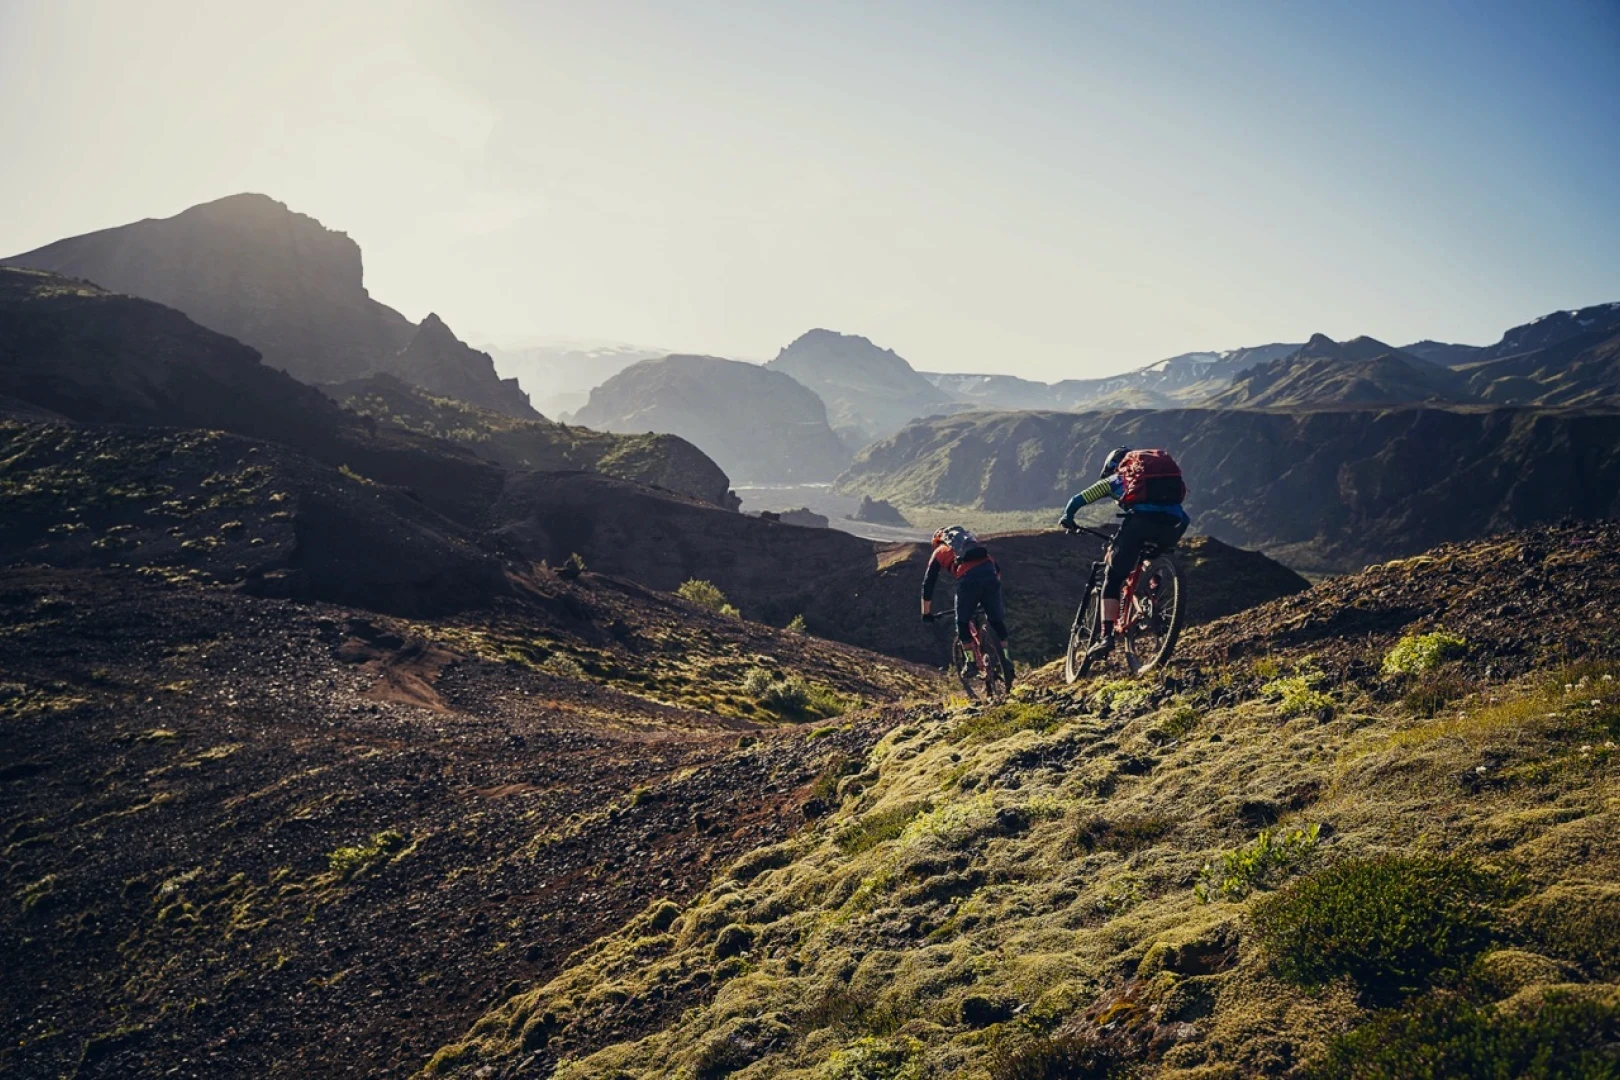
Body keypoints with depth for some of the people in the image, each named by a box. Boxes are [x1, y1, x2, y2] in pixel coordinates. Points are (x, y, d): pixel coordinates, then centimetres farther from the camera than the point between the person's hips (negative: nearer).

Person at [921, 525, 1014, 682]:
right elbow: (997, 569, 35)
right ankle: (1006, 659, 15)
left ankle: (971, 663, 14)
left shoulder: (939, 553, 28)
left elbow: (928, 583, 26)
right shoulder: (971, 541, 38)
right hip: (990, 574, 3)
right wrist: (988, 598, 43)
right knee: (997, 619, 18)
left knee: (962, 622, 16)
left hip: (968, 578, -3)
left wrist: (926, 613, 33)